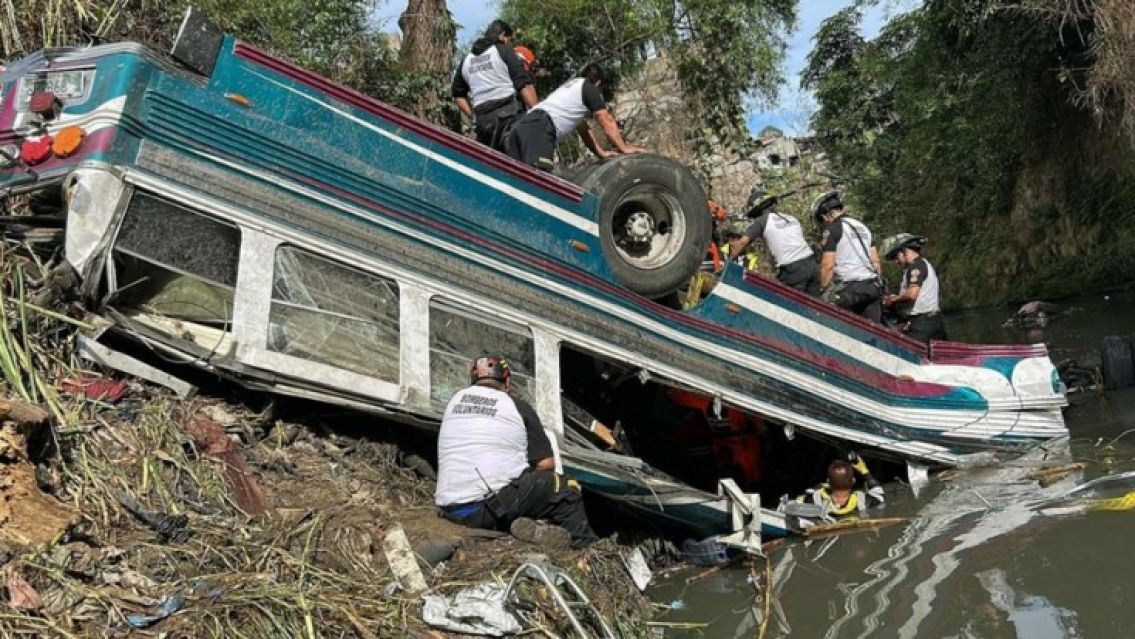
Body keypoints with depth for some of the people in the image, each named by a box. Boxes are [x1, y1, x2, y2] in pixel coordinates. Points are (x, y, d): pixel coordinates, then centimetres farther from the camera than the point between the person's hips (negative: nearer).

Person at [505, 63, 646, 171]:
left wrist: (601, 153, 39)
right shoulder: (590, 88, 13)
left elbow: (583, 129, 41)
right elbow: (607, 122, 11)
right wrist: (624, 148, 17)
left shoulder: (570, 85, 39)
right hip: (540, 127, -9)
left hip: (523, 124, 9)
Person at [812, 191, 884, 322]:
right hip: (872, 286, 7)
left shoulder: (832, 230, -4)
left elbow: (828, 265, -11)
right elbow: (875, 261, 19)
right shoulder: (862, 226, 20)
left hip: (850, 288, -7)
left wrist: (823, 290, -3)